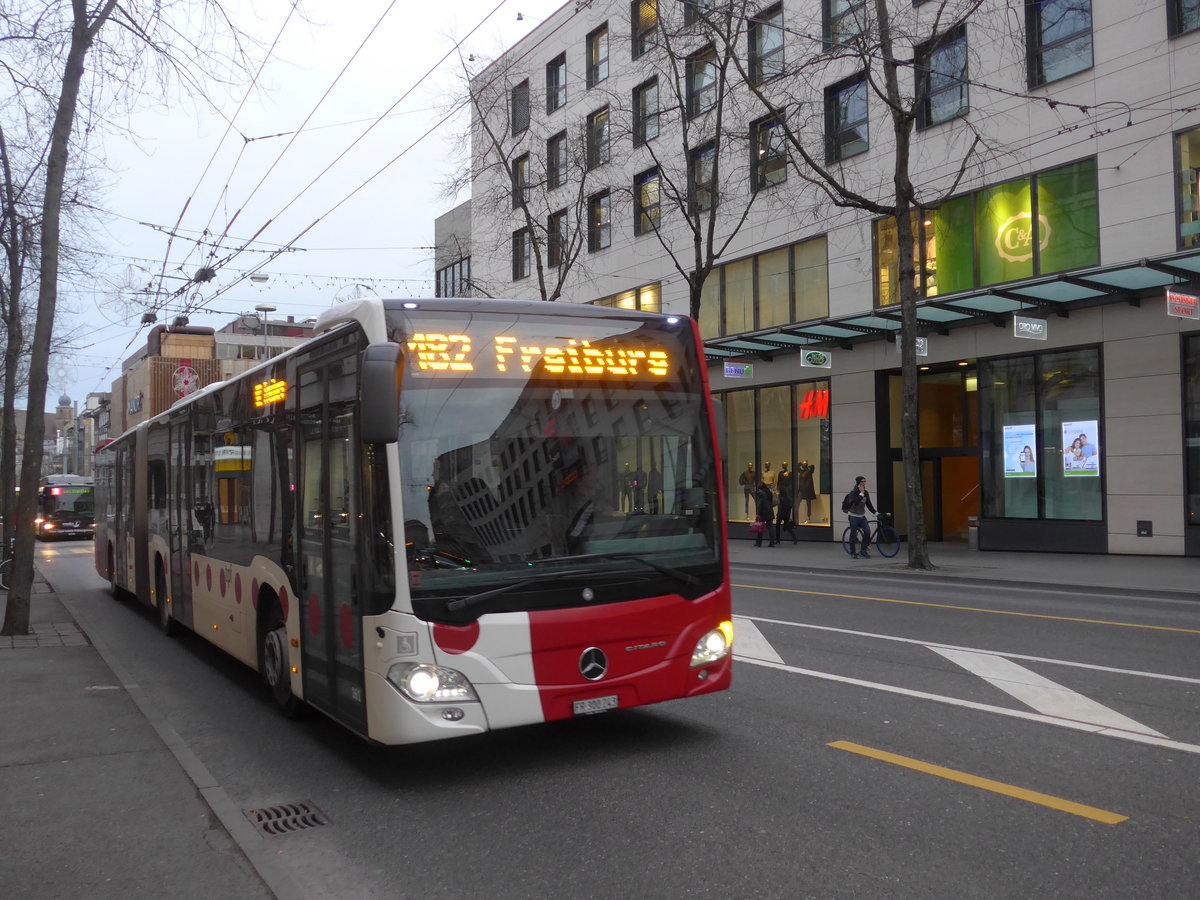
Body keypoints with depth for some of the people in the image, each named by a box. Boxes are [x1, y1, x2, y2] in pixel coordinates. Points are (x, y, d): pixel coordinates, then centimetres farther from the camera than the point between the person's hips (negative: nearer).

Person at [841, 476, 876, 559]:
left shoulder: (866, 493, 6)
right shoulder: (853, 493, -12)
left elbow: (868, 504, 13)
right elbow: (856, 501, -30)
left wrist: (875, 512, 6)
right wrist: (861, 493, -24)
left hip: (862, 516, 5)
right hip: (853, 516, -5)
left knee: (867, 531, -10)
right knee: (853, 534, -2)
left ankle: (863, 550, 3)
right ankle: (853, 552, 10)